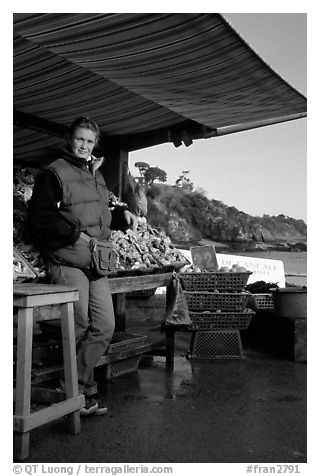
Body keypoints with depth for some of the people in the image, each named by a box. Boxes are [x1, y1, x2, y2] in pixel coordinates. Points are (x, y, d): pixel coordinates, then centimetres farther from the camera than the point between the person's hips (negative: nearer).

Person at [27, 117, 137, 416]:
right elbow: (39, 218, -11)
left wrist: (122, 215, 10)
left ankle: (75, 389, 16)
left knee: (104, 327, 4)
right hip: (66, 261, -7)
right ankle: (79, 391, 16)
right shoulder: (54, 172, -3)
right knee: (79, 328, -2)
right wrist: (75, 234, -16)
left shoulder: (96, 174, 21)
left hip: (97, 262, 8)